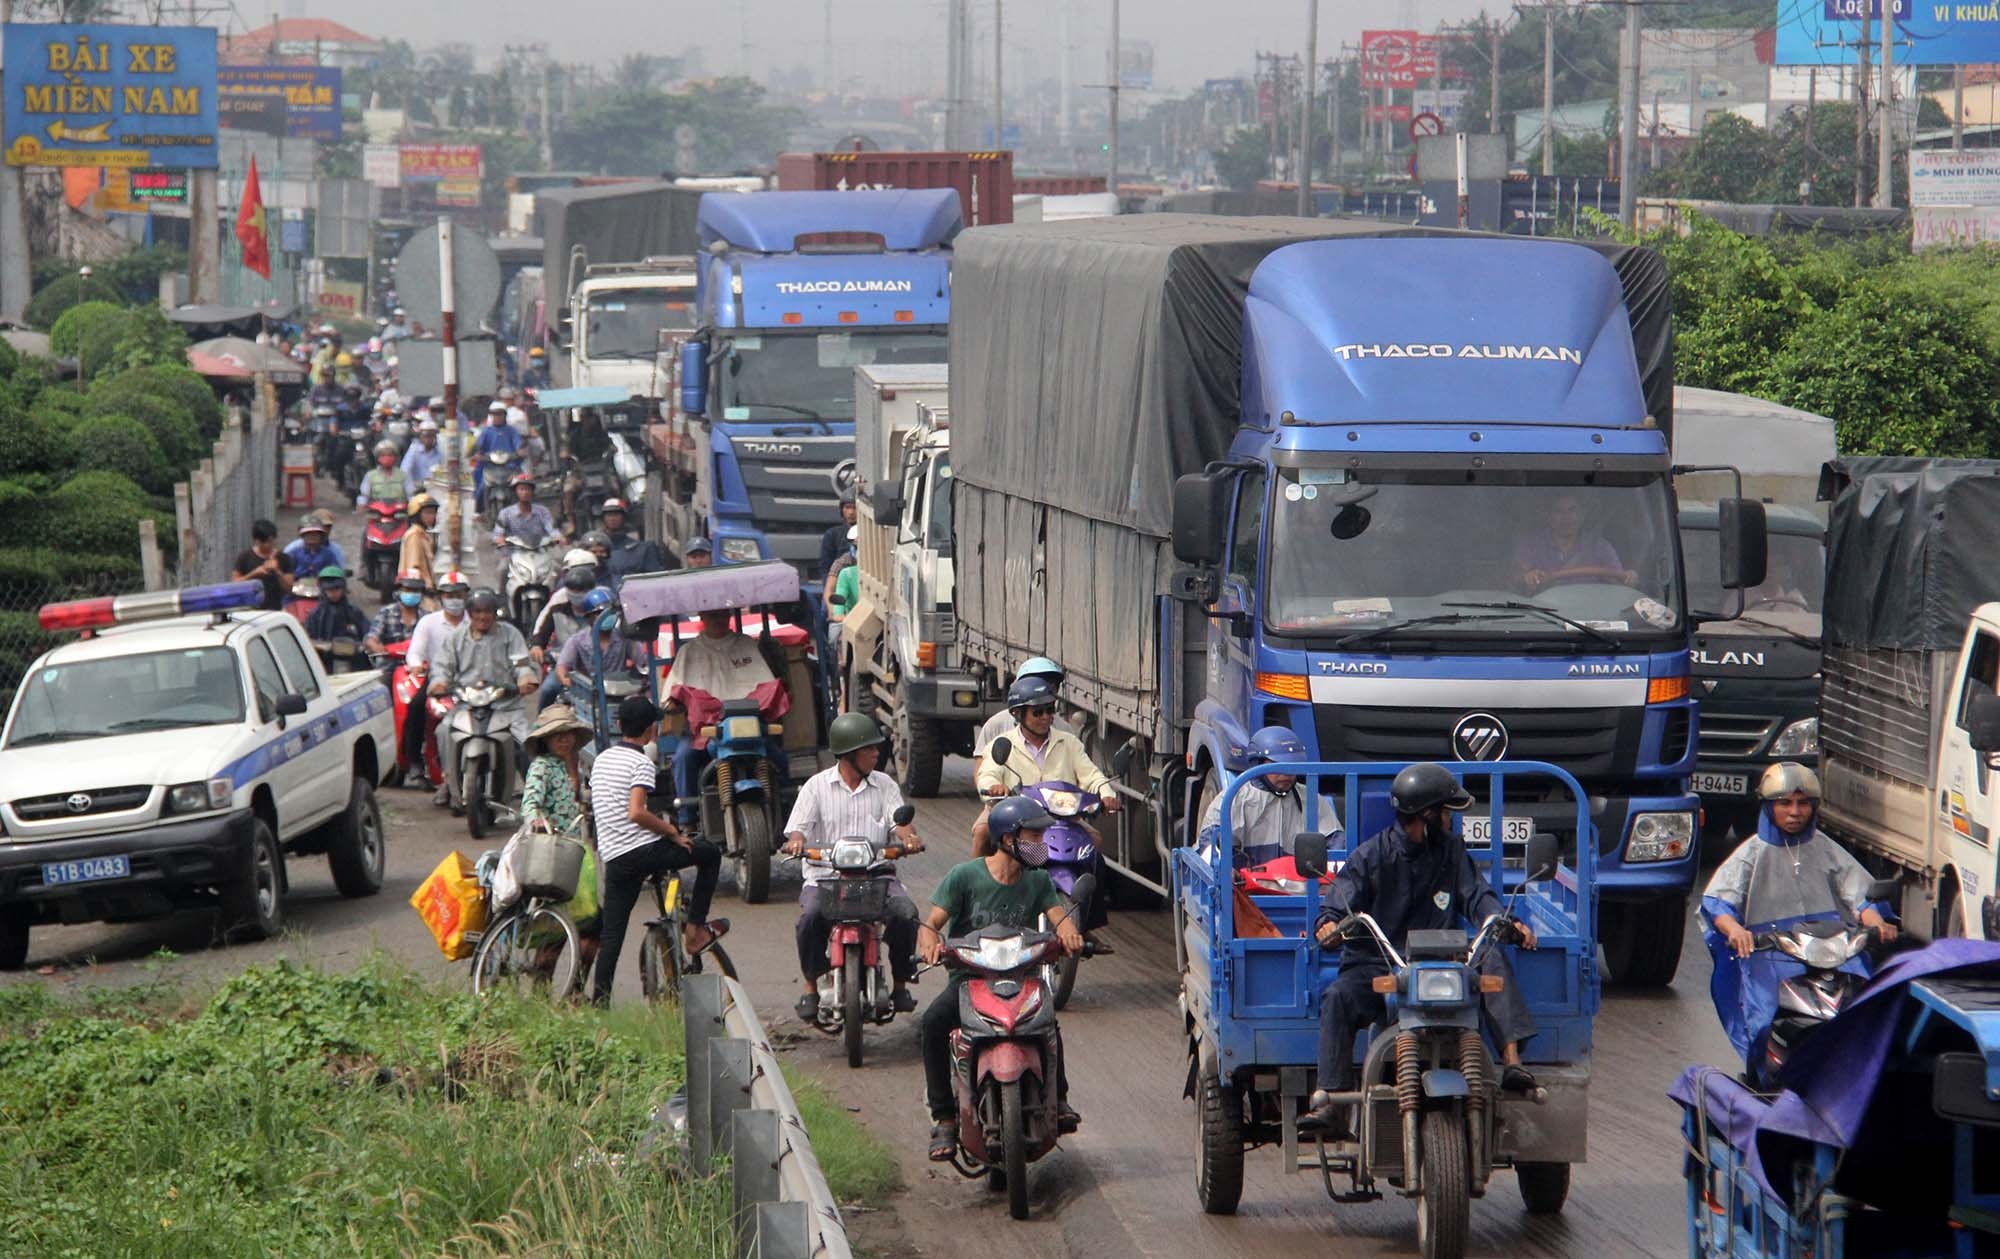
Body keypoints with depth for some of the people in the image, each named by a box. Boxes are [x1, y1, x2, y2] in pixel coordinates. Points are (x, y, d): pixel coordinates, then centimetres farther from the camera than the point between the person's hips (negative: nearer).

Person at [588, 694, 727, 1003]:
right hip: (643, 850, -7)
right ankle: (694, 931, 13)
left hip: (612, 858, 7)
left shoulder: (601, 759, 15)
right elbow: (636, 813, -21)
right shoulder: (641, 763, -9)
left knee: (611, 933, 9)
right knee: (710, 854, 14)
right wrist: (671, 831, -8)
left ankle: (600, 999, 1)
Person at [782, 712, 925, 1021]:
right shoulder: (817, 786, 7)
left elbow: (900, 820, 0)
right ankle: (811, 987, -9)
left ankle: (901, 984, -4)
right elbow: (799, 827, -1)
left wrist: (909, 837, -25)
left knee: (905, 913, -25)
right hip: (826, 876, -1)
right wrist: (796, 842, -26)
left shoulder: (884, 785, 12)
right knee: (811, 916, -30)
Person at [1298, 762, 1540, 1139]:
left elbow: (1475, 895, 6)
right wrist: (1329, 925, -30)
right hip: (1375, 964, -3)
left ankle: (1512, 1061, -32)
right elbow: (1338, 905, -4)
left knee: (1492, 958, -24)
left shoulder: (1450, 849, 14)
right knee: (1337, 998, -32)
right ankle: (1329, 1104, -37)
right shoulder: (1372, 855, 2)